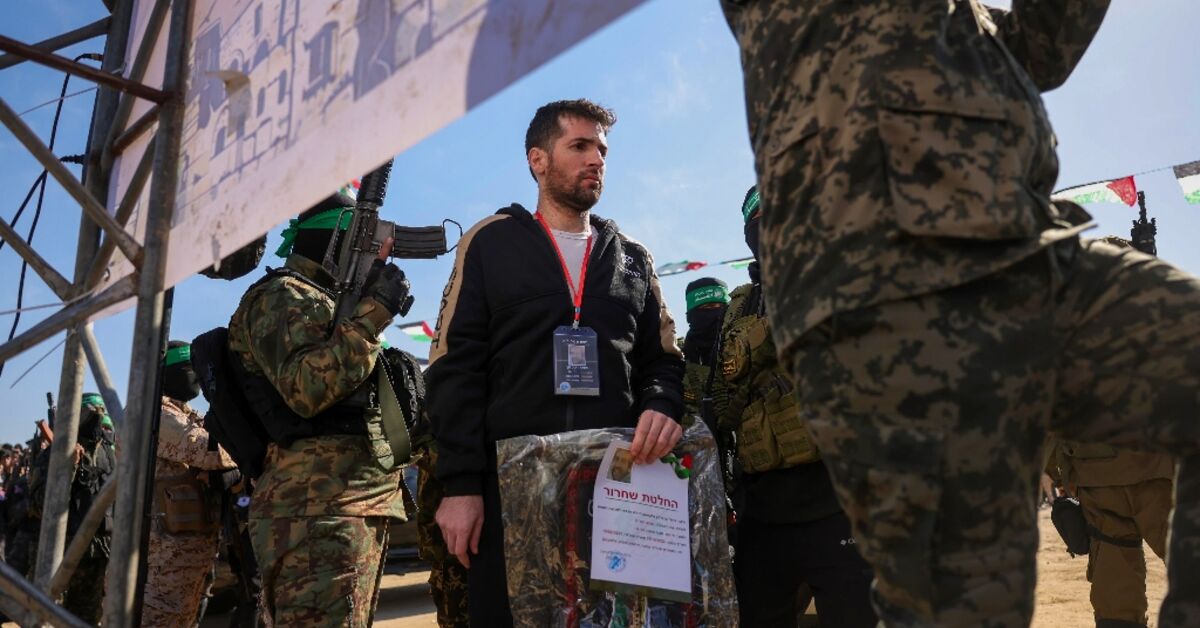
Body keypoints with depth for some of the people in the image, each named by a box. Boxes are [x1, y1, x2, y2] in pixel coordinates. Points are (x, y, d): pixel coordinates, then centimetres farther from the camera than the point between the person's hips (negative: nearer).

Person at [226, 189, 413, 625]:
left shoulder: (326, 299, 25)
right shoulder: (282, 295, -4)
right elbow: (305, 389, -21)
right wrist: (373, 311, -16)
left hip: (359, 505, 10)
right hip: (319, 506, -10)